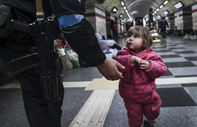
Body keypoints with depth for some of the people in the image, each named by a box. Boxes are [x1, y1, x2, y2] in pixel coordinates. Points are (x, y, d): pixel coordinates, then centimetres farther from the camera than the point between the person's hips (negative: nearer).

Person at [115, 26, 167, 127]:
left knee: (152, 112, 21)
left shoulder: (150, 54, -8)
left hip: (148, 93, 1)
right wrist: (131, 59, -36)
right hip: (130, 95, -1)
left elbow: (162, 69, -12)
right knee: (134, 116, 11)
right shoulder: (125, 53, -8)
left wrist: (150, 65, -29)